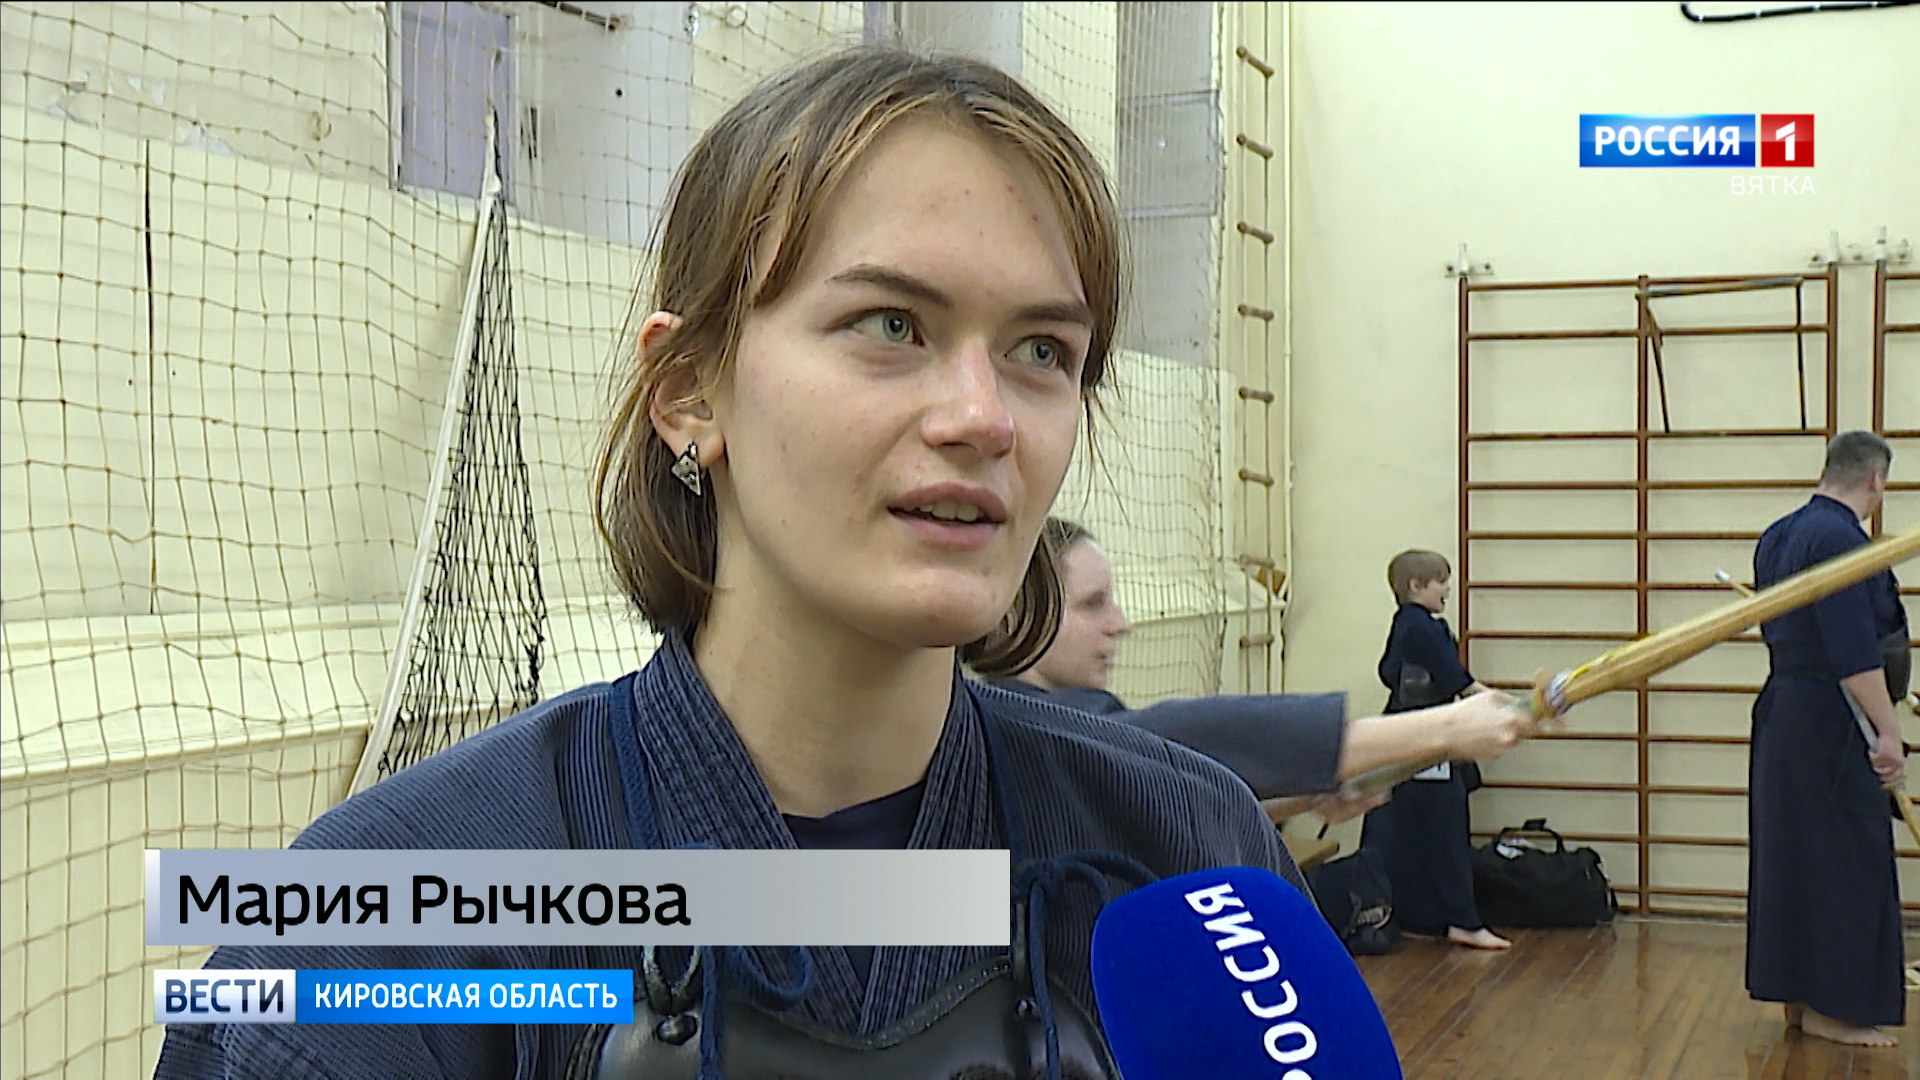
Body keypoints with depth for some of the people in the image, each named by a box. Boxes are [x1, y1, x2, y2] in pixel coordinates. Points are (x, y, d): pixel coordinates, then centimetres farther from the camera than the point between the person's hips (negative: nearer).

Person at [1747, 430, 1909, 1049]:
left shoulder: (1779, 536, 11)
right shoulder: (1840, 539, -18)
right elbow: (1855, 650, -23)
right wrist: (1886, 731, -21)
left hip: (1781, 712, 10)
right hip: (1830, 723, -10)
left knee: (1793, 853, 14)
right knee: (1845, 859, -1)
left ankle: (1797, 996, 22)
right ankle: (1829, 1006, 6)